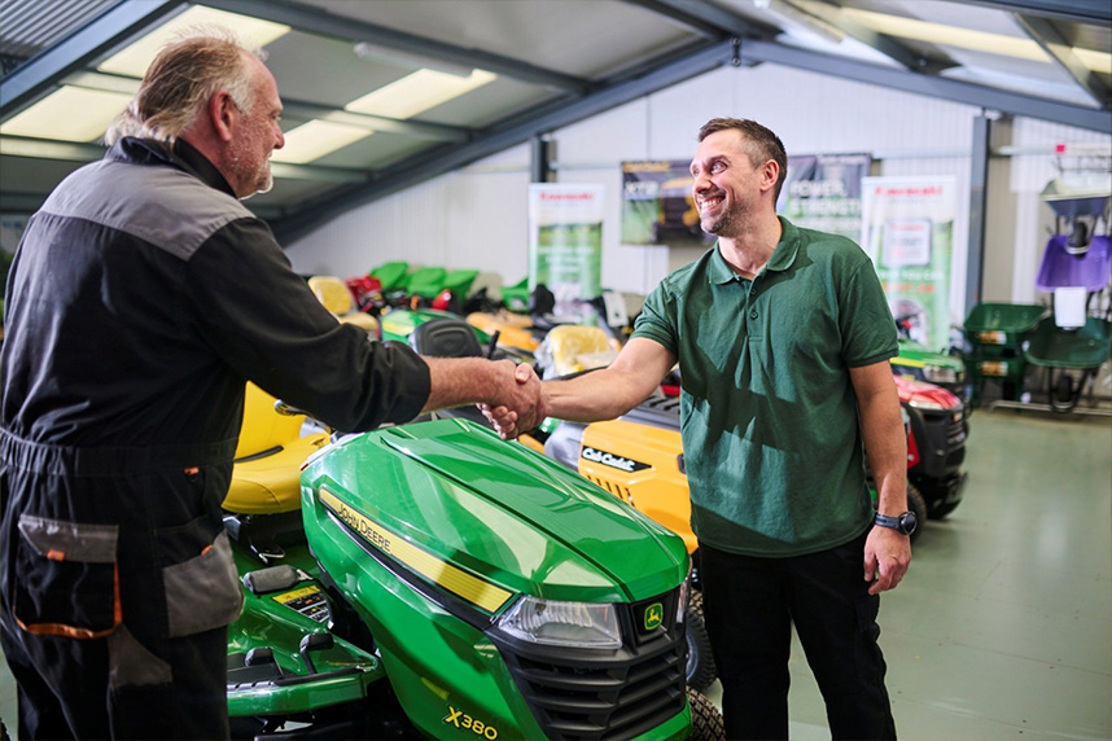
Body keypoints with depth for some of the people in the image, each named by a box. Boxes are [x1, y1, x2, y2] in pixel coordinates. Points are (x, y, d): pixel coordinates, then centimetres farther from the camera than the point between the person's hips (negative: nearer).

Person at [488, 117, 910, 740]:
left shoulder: (838, 265, -7)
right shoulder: (681, 294, -1)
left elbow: (877, 394, -5)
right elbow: (626, 381, -16)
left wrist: (892, 517, -7)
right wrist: (538, 396, -35)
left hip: (831, 532, -2)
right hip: (730, 536, 2)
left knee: (855, 688, 16)